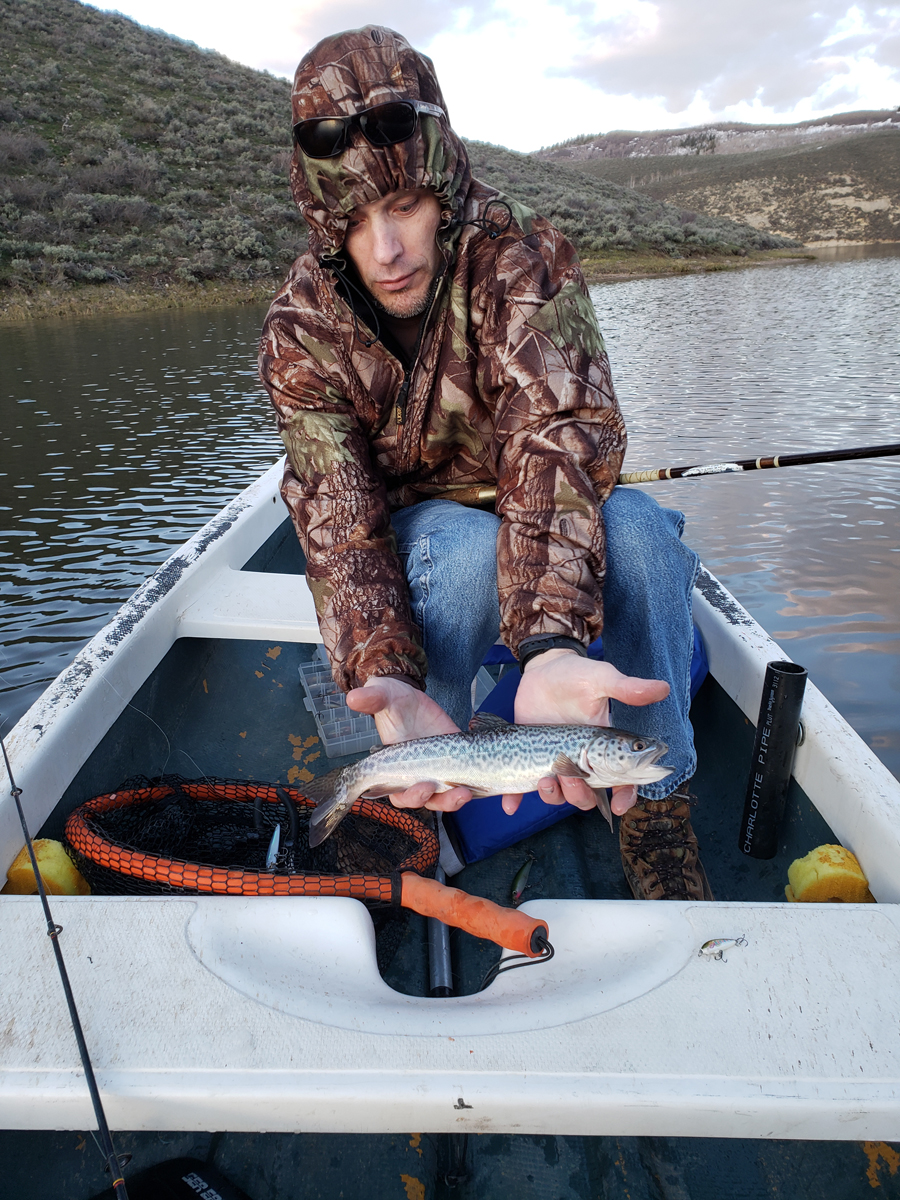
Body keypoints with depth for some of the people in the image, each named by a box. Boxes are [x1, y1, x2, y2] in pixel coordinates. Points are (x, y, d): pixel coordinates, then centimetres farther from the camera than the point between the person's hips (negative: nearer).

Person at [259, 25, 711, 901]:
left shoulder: (523, 258, -20)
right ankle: (412, 802, -13)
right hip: (416, 528, 0)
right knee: (469, 550, -36)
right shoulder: (301, 332, -16)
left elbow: (557, 435, -35)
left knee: (635, 526, -32)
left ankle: (654, 811, -14)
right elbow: (339, 526, -25)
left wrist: (550, 643, -52)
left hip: (544, 517, 1)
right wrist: (387, 679, -45)